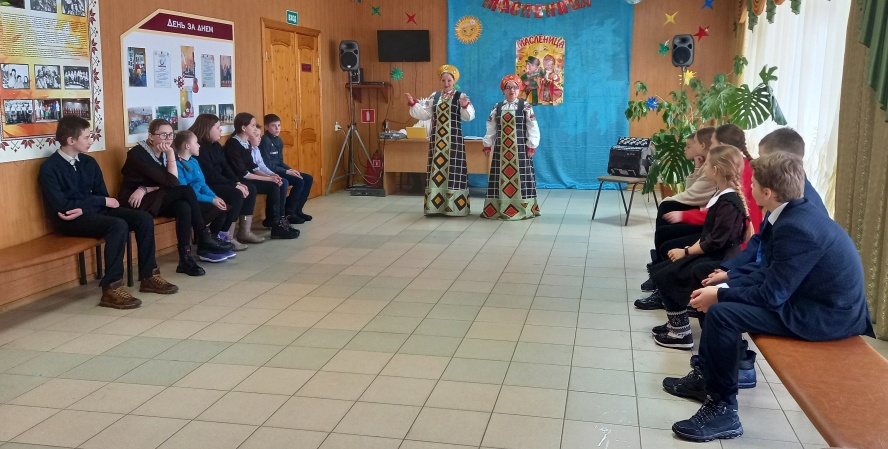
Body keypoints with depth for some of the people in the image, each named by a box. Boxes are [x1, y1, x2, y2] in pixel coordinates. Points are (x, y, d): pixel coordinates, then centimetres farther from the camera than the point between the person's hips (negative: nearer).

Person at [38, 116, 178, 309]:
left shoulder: (89, 162, 10)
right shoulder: (49, 168, -10)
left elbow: (103, 195, 8)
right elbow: (61, 206, -17)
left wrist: (83, 209, -14)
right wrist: (102, 201, -12)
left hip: (93, 212, 7)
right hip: (70, 220, -7)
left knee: (144, 219, -11)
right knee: (118, 225, -33)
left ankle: (148, 277, -5)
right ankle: (111, 289, -31)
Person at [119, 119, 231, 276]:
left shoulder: (165, 153, 6)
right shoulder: (138, 154, -17)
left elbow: (169, 185, -5)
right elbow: (172, 183, -23)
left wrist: (145, 189, -19)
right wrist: (171, 155, -20)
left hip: (154, 199, 7)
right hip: (135, 203, -7)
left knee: (183, 207, -28)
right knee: (186, 190, -24)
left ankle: (185, 259, -26)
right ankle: (204, 239, -18)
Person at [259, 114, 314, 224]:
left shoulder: (279, 140, 11)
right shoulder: (265, 141, -16)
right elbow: (267, 165, -20)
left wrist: (291, 169, -3)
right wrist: (287, 171, -20)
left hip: (279, 170, 9)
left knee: (308, 179, 3)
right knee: (299, 181, -23)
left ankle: (297, 209, 7)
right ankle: (287, 212, -12)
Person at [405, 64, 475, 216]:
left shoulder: (461, 97, -2)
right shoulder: (434, 97, 10)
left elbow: (469, 116, -12)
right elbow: (425, 114, 8)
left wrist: (465, 106, -31)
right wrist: (412, 104, -2)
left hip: (453, 139, -4)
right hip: (437, 138, 4)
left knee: (453, 169, -4)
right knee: (437, 169, 5)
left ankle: (454, 206, 1)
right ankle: (435, 204, 11)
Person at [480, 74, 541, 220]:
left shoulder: (525, 106, -1)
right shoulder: (497, 108, 8)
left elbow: (533, 128, -3)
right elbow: (491, 128, 10)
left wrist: (531, 146, -8)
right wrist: (487, 144, 5)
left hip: (520, 147, -3)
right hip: (501, 148, 3)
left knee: (519, 176, -2)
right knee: (501, 176, 4)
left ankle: (522, 208, 1)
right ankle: (499, 208, 8)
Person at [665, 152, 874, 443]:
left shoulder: (796, 228, -26)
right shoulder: (796, 212, 4)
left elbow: (771, 295, -24)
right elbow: (770, 273, 10)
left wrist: (719, 296, -12)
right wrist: (724, 287, 1)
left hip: (826, 314, -10)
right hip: (814, 297, 10)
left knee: (722, 313, -20)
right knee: (720, 299, 12)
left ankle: (723, 409, -8)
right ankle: (706, 376, 24)